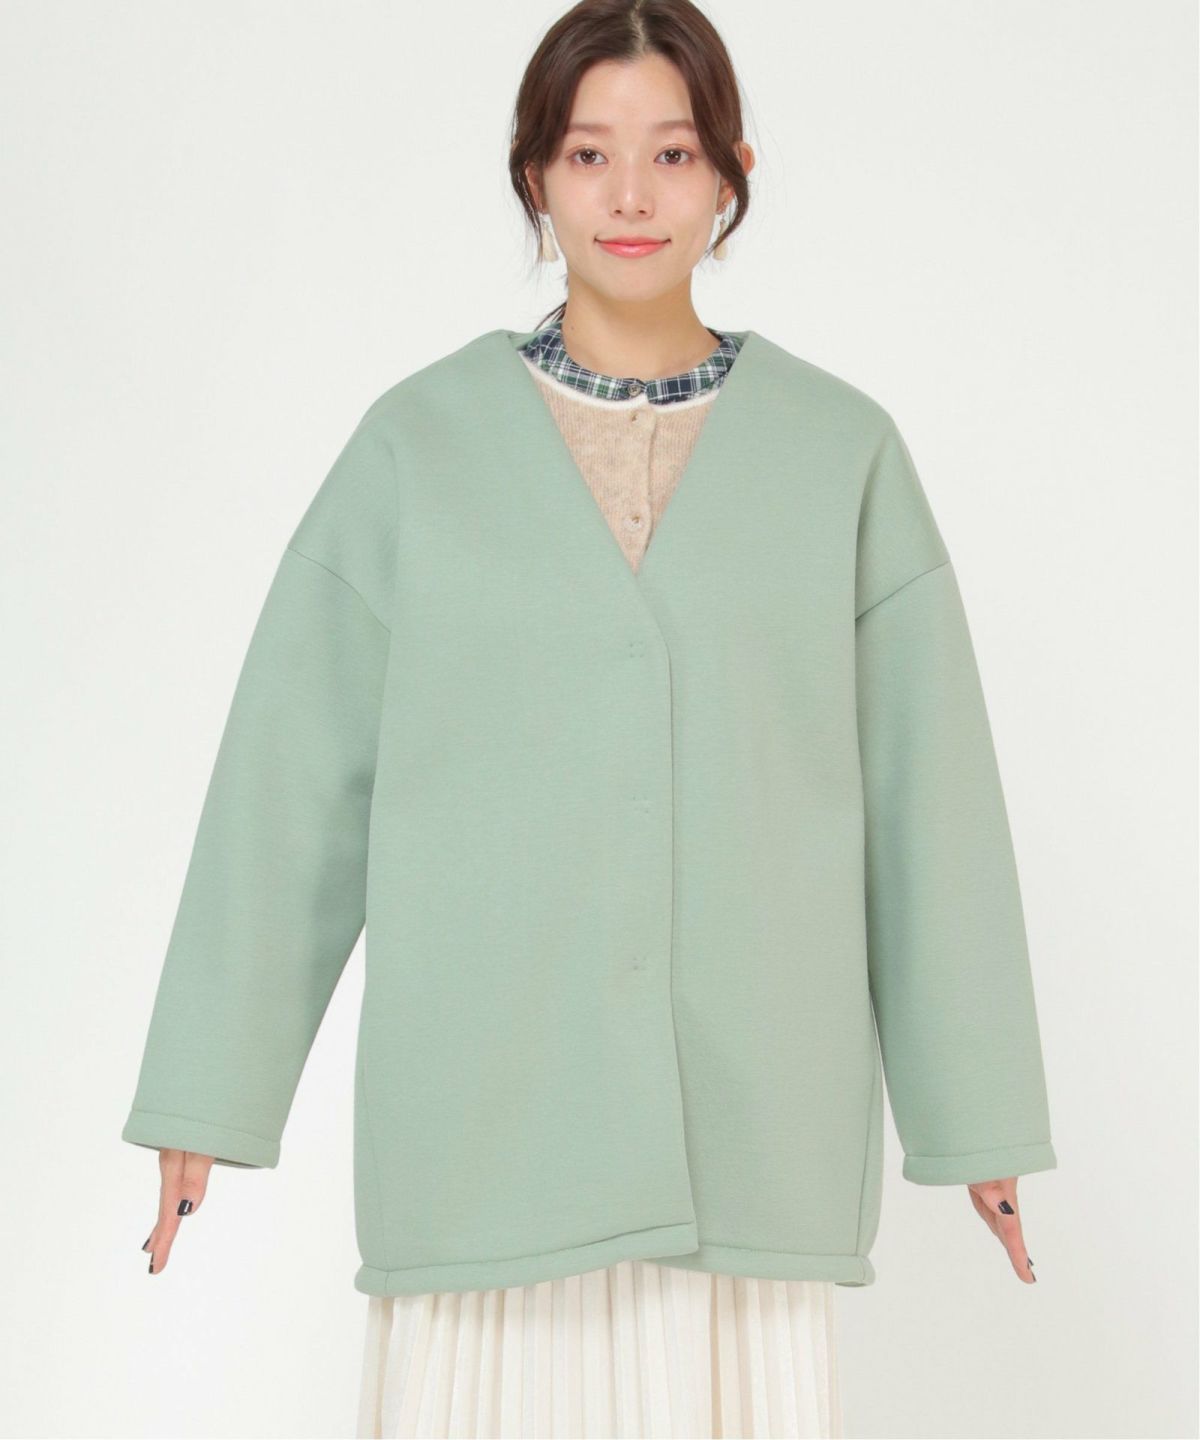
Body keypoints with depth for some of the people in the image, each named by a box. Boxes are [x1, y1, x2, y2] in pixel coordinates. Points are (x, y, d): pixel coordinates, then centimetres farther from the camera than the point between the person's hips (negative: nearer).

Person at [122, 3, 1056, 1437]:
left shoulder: (842, 448, 2)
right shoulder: (421, 442, 1)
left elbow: (924, 785, 4)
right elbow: (294, 772, 1)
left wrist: (975, 1101, 5)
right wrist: (210, 1089, 1)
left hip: (752, 1097, 1)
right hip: (488, 1088, 0)